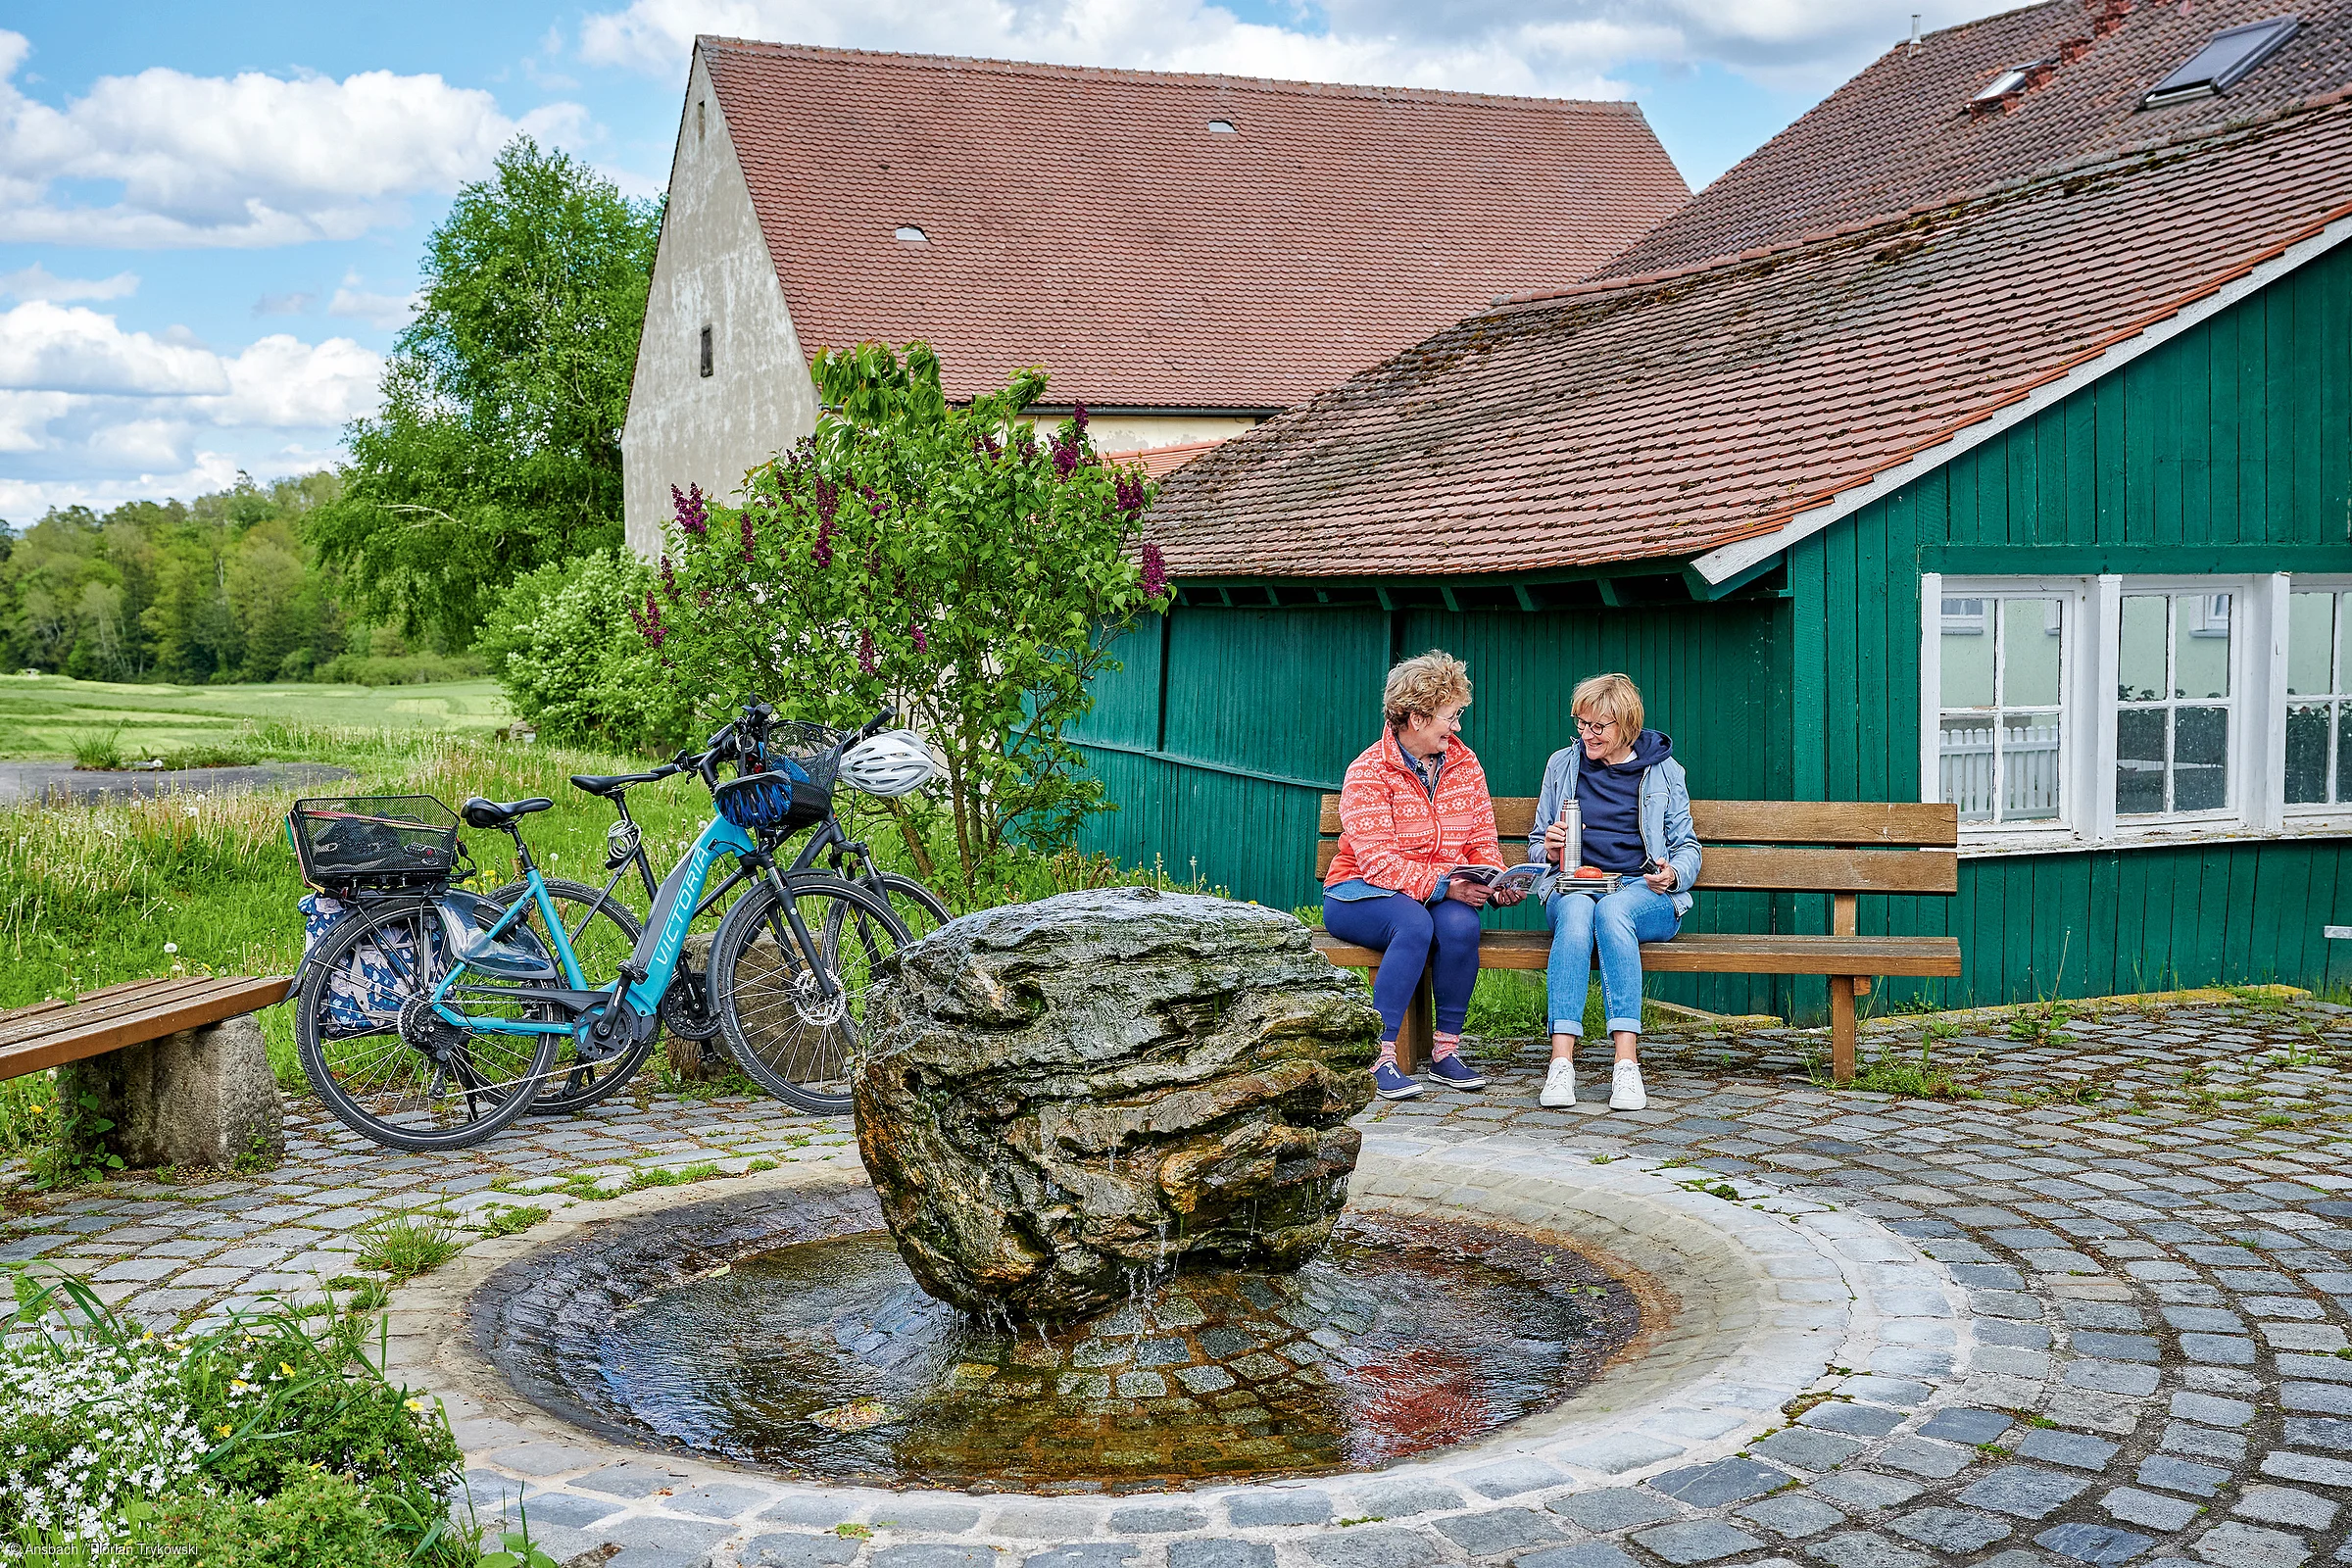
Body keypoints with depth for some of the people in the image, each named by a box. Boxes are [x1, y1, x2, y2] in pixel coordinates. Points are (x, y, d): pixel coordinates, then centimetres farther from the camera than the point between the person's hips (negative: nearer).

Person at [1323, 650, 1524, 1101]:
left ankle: (1446, 1051, -18)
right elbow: (1378, 863, -20)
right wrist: (1442, 885, -32)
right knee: (1414, 923, -37)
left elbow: (1482, 843, 5)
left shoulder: (1465, 766, 7)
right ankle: (1385, 1059, -32)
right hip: (1360, 894, -4)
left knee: (1460, 924, -31)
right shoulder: (1368, 773, -11)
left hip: (1442, 895, 4)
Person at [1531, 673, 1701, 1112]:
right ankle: (1561, 1062, -47)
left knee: (1612, 911, -38)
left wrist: (1672, 874, -9)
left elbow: (1688, 848, 14)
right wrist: (1549, 850, -2)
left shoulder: (1663, 770, 12)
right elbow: (1536, 845, 23)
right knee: (1575, 912, -37)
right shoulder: (1562, 764, 17)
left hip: (1644, 893, -1)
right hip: (1574, 888, 1)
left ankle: (1627, 1065, -45)